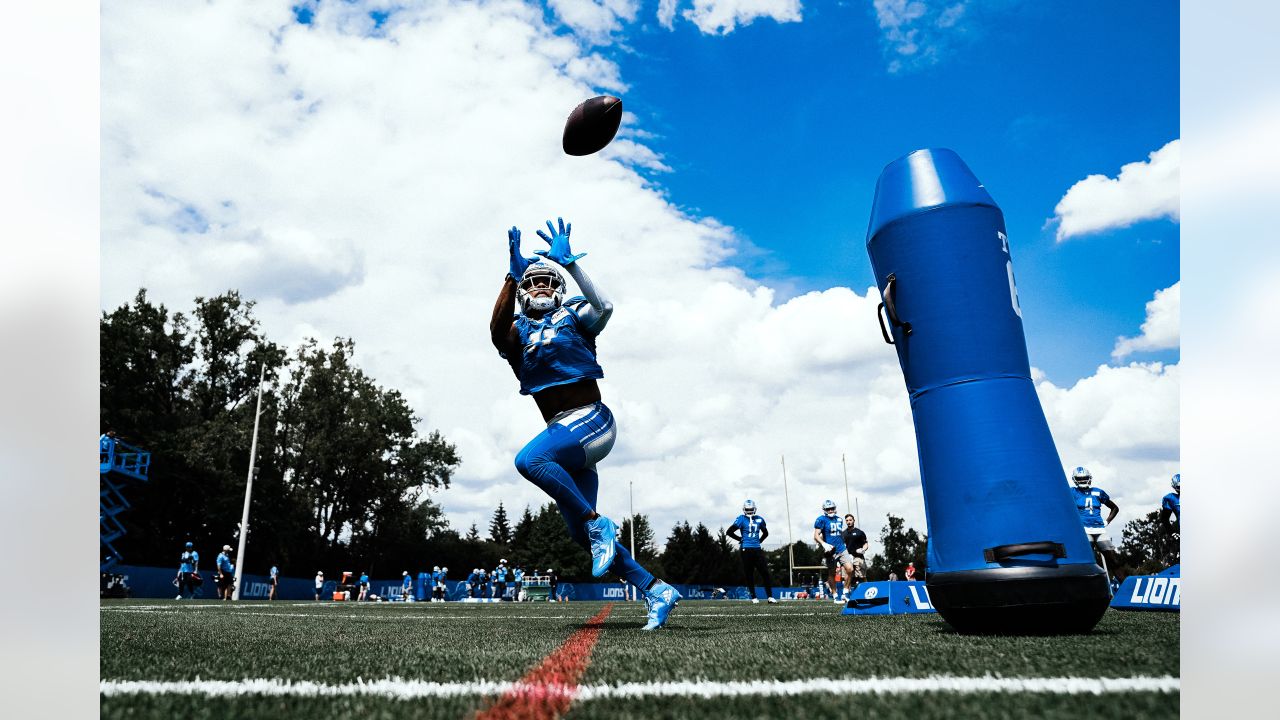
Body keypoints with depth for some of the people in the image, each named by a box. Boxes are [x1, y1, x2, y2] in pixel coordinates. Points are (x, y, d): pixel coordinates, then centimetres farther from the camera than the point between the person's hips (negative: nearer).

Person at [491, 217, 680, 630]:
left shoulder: (572, 315, 7)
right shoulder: (518, 330, 15)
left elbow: (603, 307, -17)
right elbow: (497, 332, -11)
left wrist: (568, 263, -21)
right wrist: (513, 275, -19)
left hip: (591, 419, -6)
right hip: (562, 431, 6)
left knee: (529, 460, -32)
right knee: (581, 534, 3)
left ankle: (598, 524, -18)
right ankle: (656, 591, 12)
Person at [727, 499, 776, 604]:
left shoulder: (759, 519, 10)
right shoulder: (741, 519, -4)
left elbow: (765, 533, 26)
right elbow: (729, 532, -6)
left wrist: (759, 541, 12)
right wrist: (740, 539, 0)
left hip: (757, 549, 4)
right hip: (746, 550, -3)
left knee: (765, 573, -3)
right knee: (749, 575, 3)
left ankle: (770, 597, 2)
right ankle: (754, 598, 12)